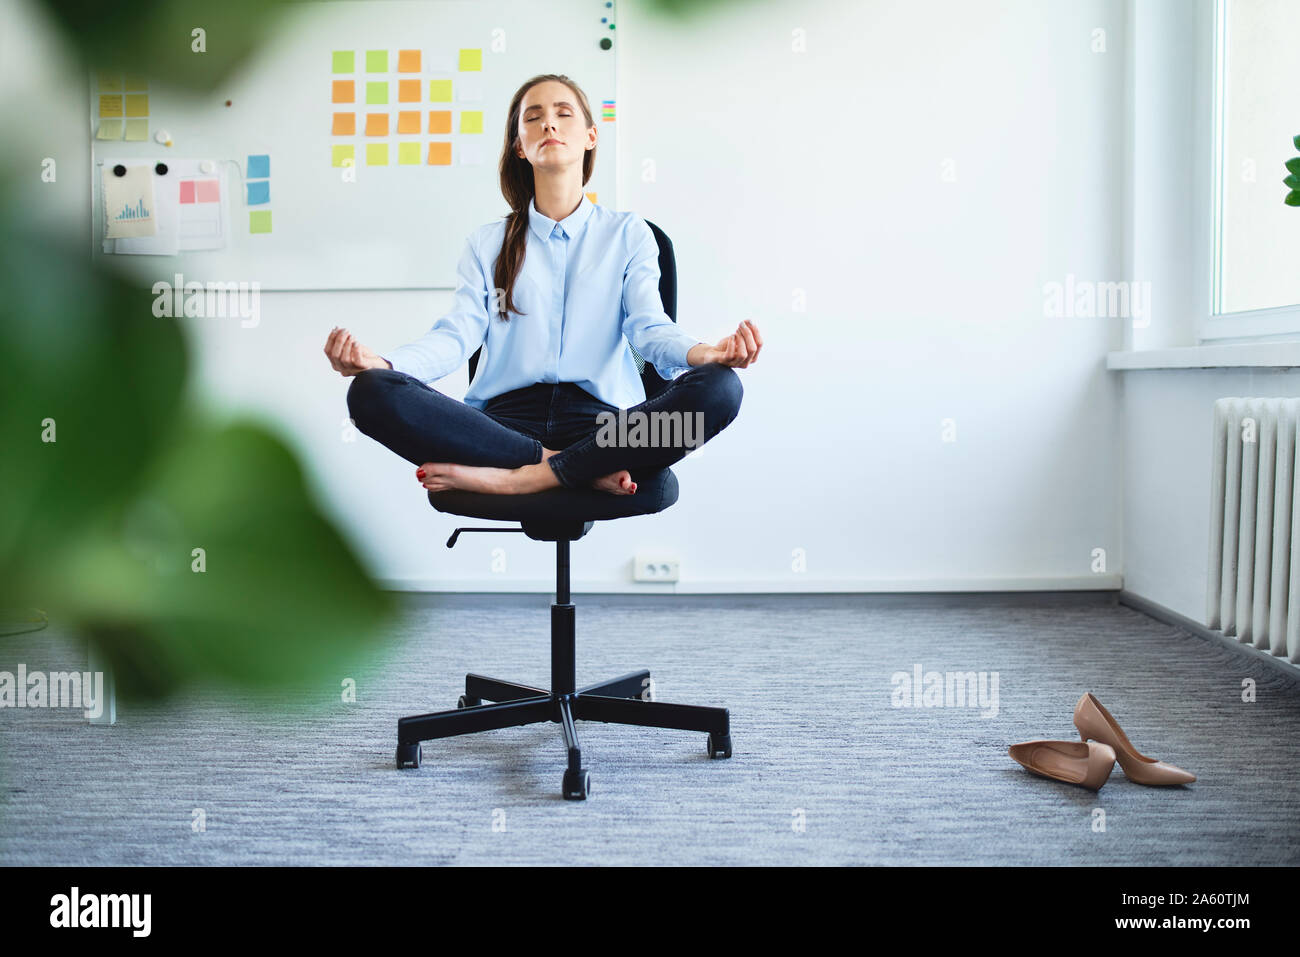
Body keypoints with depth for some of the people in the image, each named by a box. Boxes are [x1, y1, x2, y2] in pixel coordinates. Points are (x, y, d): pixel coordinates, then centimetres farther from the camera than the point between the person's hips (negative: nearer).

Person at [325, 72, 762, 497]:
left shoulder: (628, 233, 16)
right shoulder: (486, 244, 19)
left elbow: (650, 327, 1)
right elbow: (457, 334, 5)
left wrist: (704, 353, -24)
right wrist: (379, 362, -17)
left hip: (602, 418, -1)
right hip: (506, 420, 1)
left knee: (718, 387, -30)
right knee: (372, 392, -26)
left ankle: (525, 476, -27)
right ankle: (589, 471, -25)